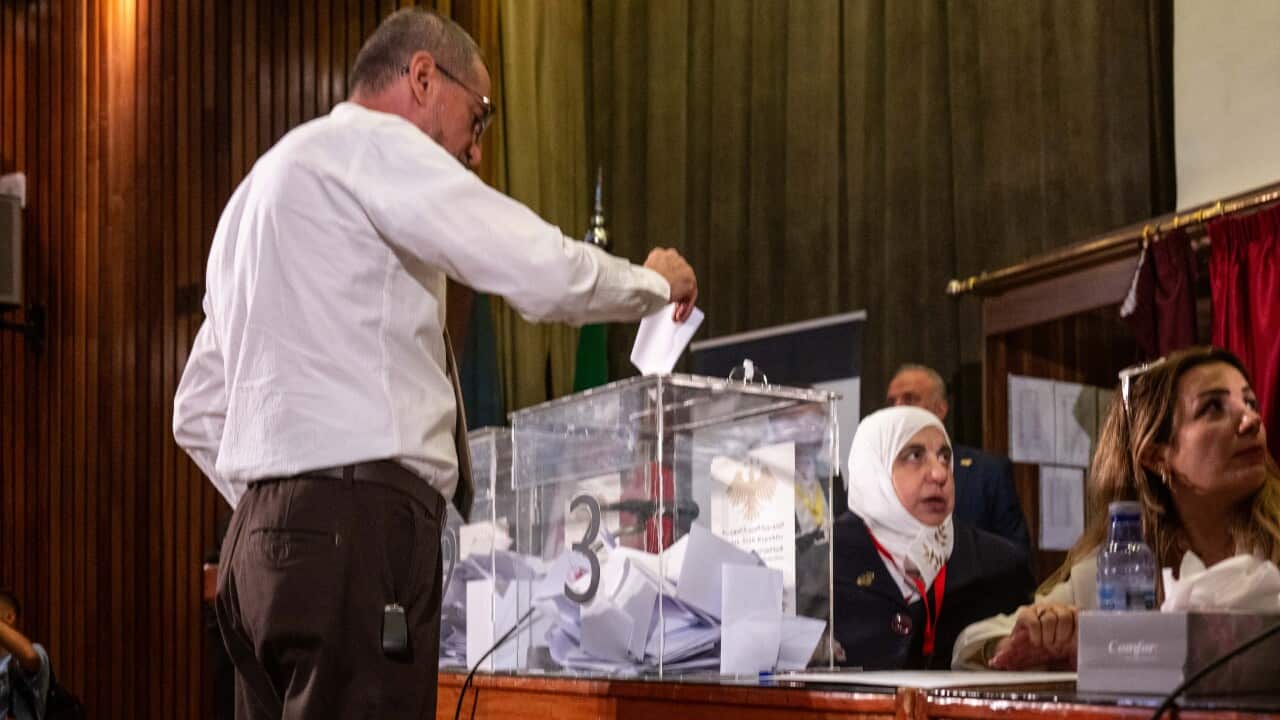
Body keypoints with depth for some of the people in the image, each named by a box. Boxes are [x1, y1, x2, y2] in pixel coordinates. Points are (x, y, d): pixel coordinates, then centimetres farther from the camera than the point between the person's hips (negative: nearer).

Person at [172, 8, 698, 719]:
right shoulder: (373, 143, -1)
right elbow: (545, 276, -12)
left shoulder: (267, 185, 27)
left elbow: (199, 414, 29)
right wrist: (655, 282, 7)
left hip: (264, 544, 10)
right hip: (358, 533, -10)